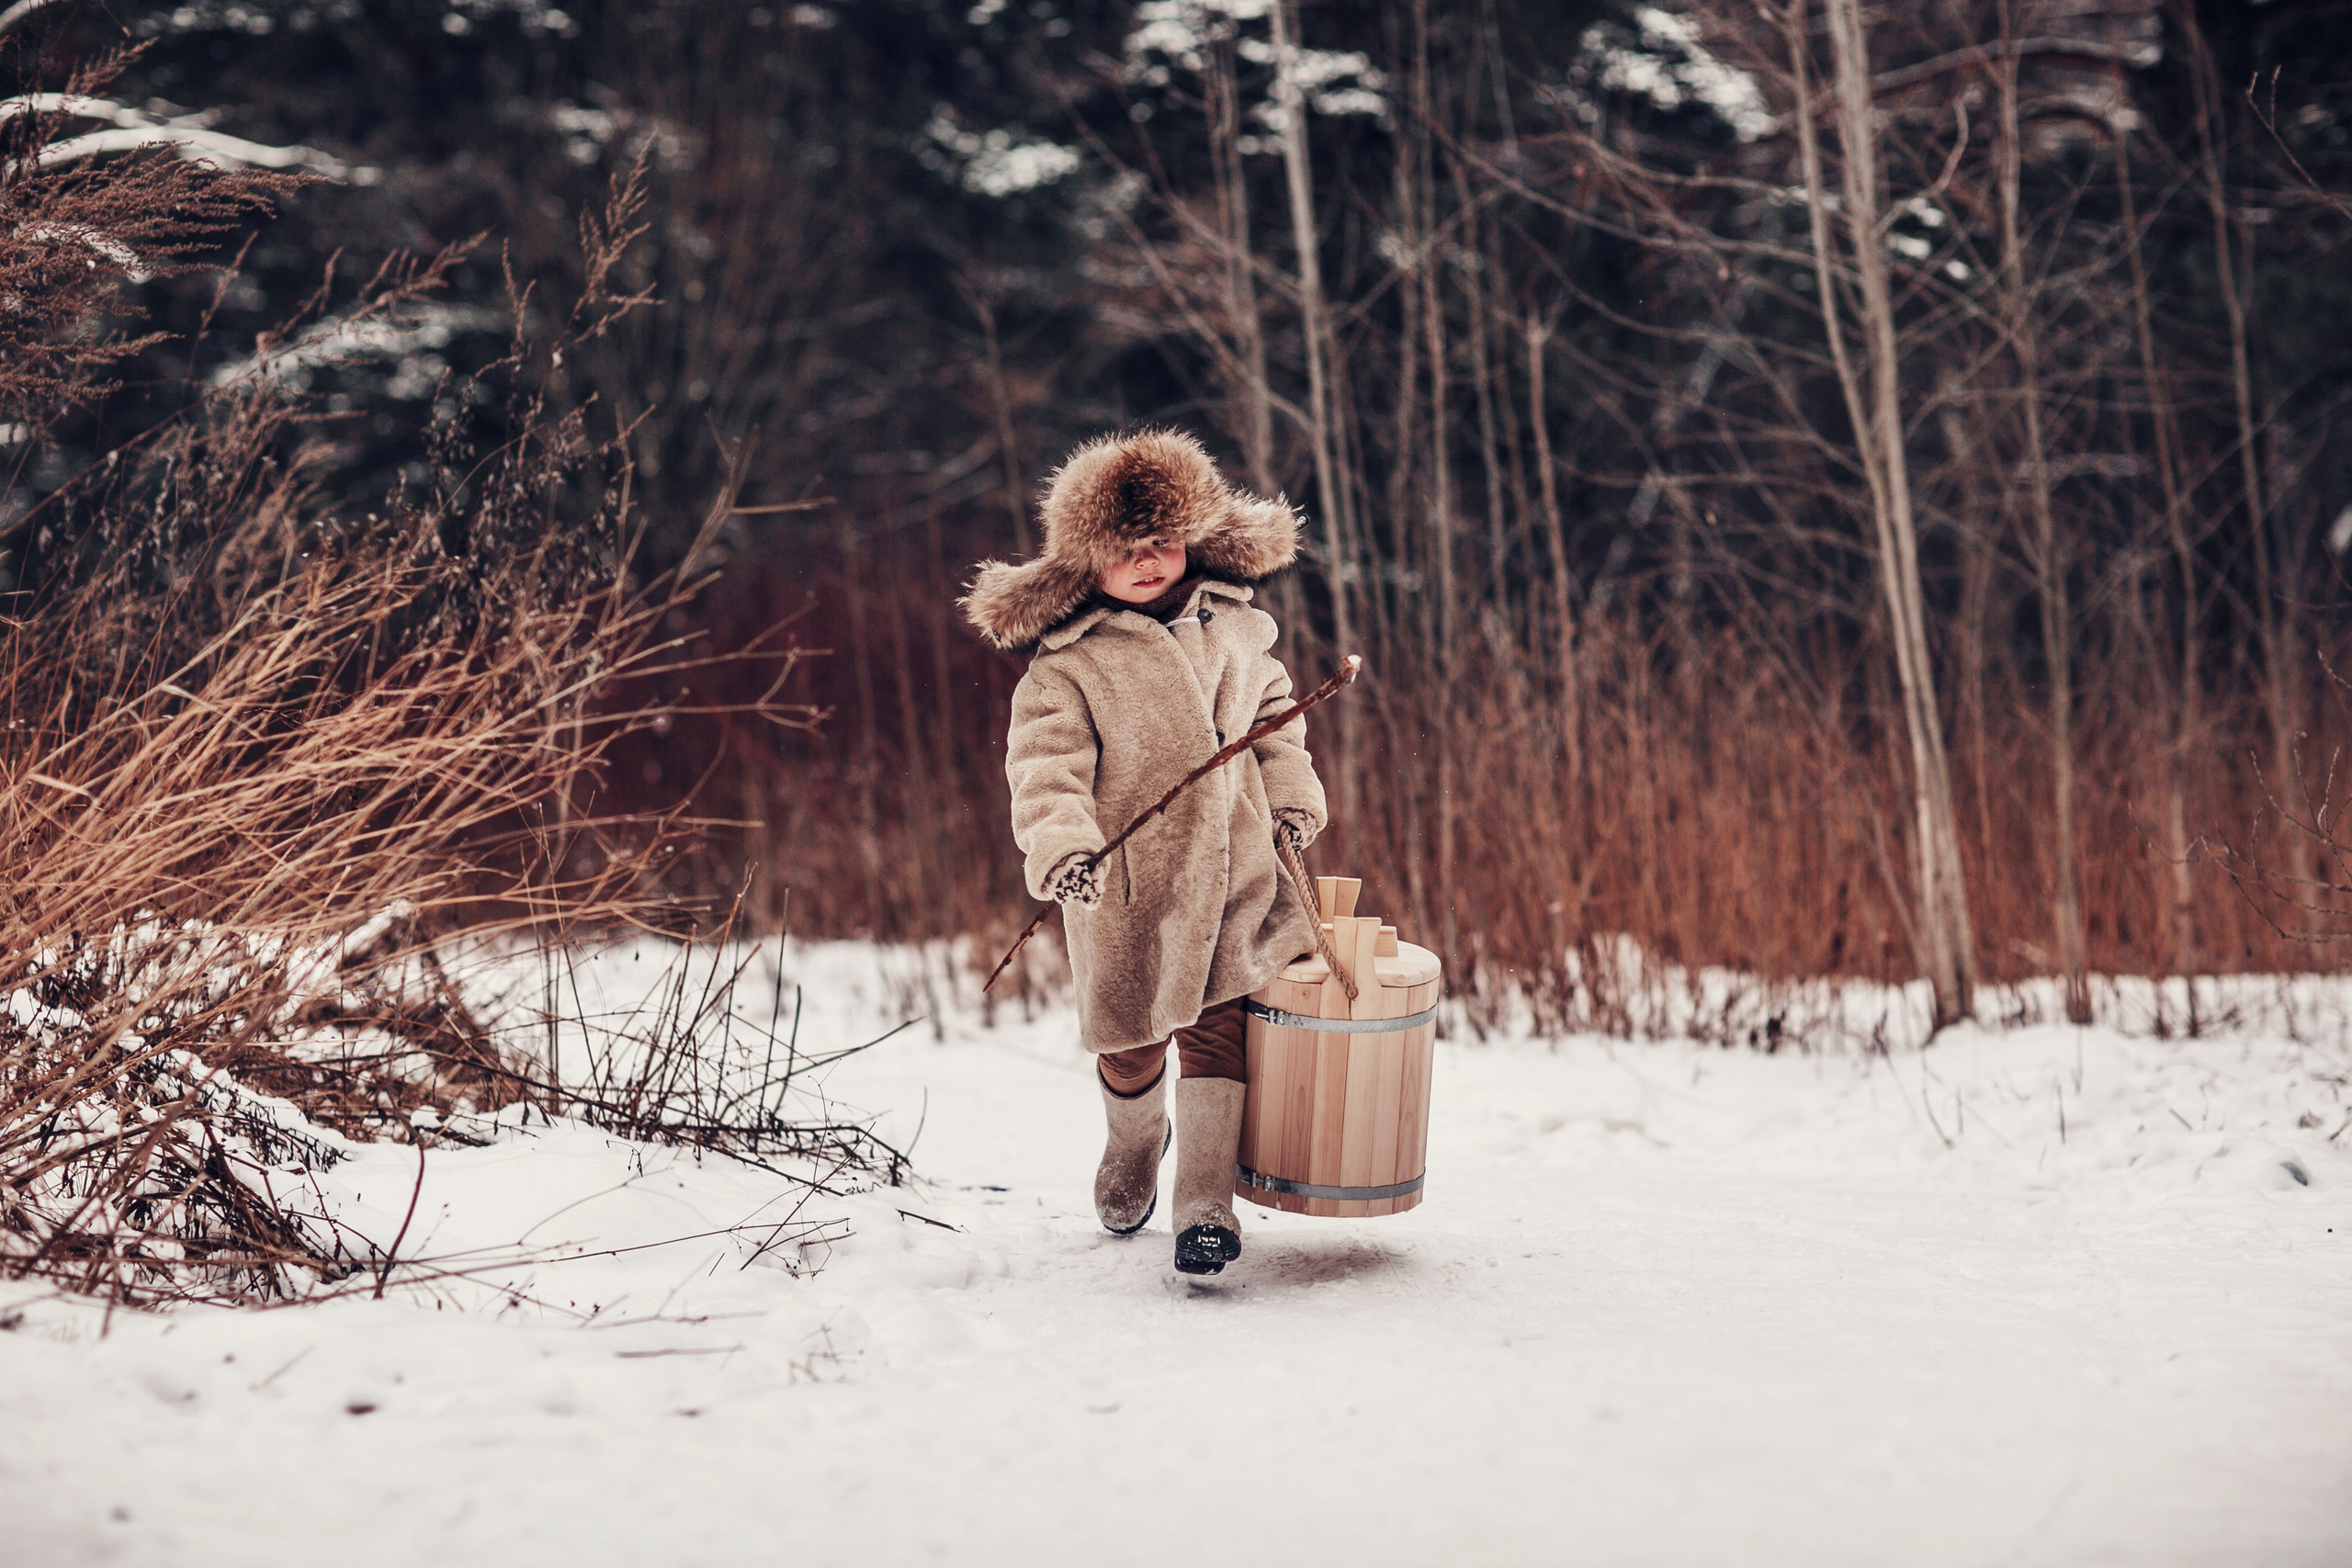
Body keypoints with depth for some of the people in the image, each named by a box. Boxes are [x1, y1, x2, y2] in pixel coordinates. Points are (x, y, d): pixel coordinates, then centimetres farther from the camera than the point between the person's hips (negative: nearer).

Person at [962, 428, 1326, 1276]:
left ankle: (1204, 1201, 3)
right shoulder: (1067, 668, -9)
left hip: (1234, 875, 3)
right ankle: (1134, 1142, 42)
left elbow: (1273, 710, 24)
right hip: (1126, 887, -3)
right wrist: (1060, 846, -33)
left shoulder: (1235, 632, 7)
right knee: (1133, 1041, 9)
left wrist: (1292, 790, 16)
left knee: (1217, 1031, -2)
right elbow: (1044, 766, -18)